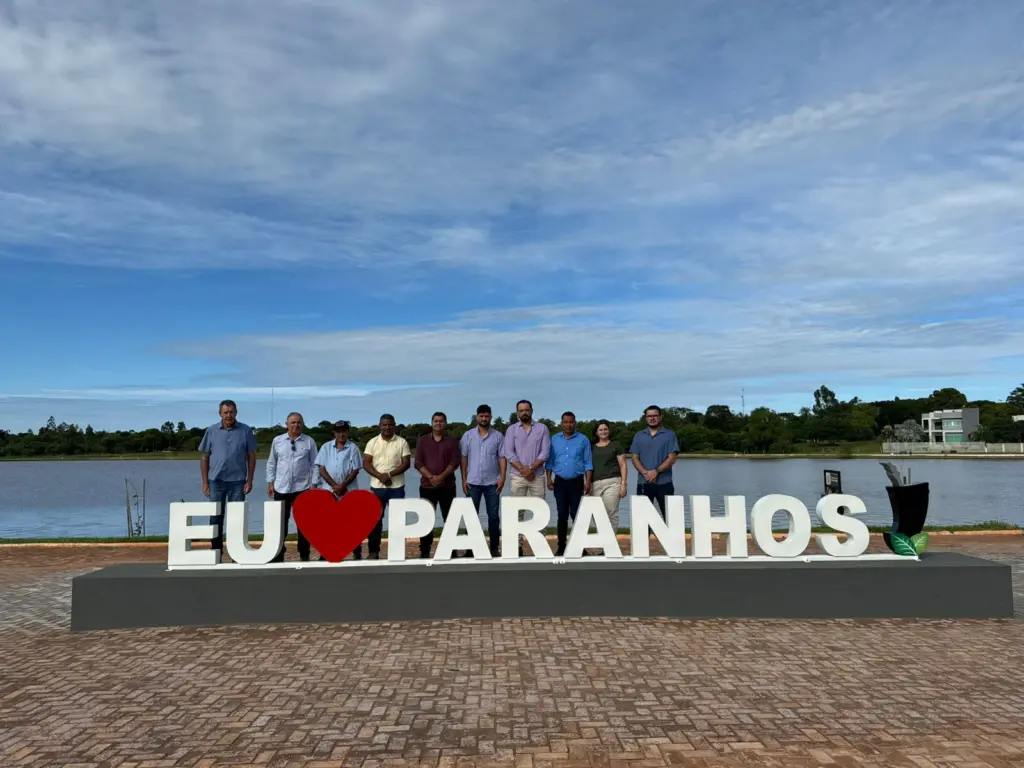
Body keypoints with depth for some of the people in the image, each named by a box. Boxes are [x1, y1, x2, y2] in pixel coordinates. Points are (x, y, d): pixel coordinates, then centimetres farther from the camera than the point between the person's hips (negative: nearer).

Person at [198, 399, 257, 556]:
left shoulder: (246, 431, 0)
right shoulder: (211, 431, 3)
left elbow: (251, 456, 3)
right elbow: (204, 457, 6)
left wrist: (250, 480, -3)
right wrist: (205, 482, 2)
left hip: (237, 481, -1)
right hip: (216, 480, 1)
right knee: (216, 518, 8)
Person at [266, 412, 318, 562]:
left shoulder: (309, 441, 0)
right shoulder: (277, 441, 5)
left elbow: (314, 464, 1)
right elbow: (271, 463, 10)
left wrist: (314, 485, -4)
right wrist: (270, 483, 6)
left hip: (302, 488, -1)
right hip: (281, 488, 1)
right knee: (280, 522, 7)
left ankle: (304, 555, 16)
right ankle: (278, 555, 17)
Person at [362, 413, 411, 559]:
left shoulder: (402, 442, 0)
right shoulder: (372, 442, 4)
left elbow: (406, 463, -5)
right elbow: (366, 463, -2)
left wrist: (390, 474, -17)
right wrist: (380, 476, -17)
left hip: (397, 487, -1)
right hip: (377, 486, 1)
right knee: (375, 519, 6)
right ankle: (373, 551, 15)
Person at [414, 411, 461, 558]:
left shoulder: (452, 441, 6)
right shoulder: (422, 441, 8)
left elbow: (455, 461, -4)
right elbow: (418, 463, 0)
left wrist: (441, 477, -16)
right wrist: (431, 477, -14)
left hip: (447, 486, 0)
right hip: (427, 486, 0)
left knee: (449, 518, 2)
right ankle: (425, 550, 8)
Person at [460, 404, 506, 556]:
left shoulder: (498, 436, 2)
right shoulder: (468, 436, 3)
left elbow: (502, 458, 1)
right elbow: (463, 458, 3)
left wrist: (502, 478, -8)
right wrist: (463, 479, -2)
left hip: (492, 482, 0)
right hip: (473, 482, 0)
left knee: (493, 515, 5)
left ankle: (494, 547, 14)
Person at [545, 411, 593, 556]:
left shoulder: (583, 440, 0)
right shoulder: (554, 440, 6)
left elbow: (588, 463, 0)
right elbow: (550, 460, 7)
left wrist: (588, 482, -7)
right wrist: (549, 478, -1)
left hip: (577, 482, -2)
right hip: (560, 482, 2)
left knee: (576, 514, -2)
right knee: (562, 515, 6)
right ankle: (561, 547, 13)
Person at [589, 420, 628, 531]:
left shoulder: (615, 445, 8)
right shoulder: (592, 447, 17)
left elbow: (623, 465, 5)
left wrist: (623, 484, -4)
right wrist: (588, 485, 11)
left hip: (612, 482, -3)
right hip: (595, 484, 3)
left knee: (611, 513, -8)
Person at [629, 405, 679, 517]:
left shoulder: (669, 434, 4)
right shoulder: (639, 436, 13)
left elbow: (672, 458, -4)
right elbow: (635, 458, 6)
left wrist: (656, 471, -17)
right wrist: (645, 472, -12)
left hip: (664, 482, -2)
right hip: (643, 483, 2)